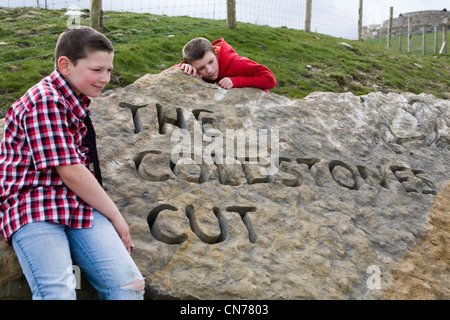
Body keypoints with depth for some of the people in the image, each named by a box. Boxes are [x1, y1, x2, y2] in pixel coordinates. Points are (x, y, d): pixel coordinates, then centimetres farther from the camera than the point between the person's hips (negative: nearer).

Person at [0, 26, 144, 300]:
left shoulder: (76, 100, 20)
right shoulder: (45, 100, -9)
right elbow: (71, 173, -13)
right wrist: (116, 217, -4)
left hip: (77, 204, 7)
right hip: (33, 209, -7)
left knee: (129, 285, -14)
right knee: (59, 293, -28)